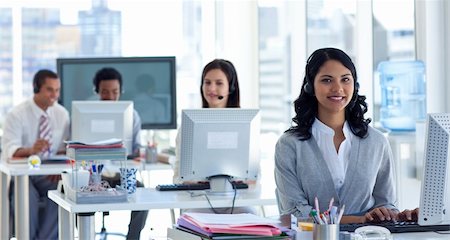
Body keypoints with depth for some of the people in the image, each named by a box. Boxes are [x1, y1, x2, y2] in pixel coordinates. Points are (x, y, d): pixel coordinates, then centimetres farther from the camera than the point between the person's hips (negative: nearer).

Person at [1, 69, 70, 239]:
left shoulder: (62, 113, 4)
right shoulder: (16, 114, -9)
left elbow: (63, 148, 3)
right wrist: (31, 150, -42)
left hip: (48, 174, 3)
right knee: (27, 197, -34)